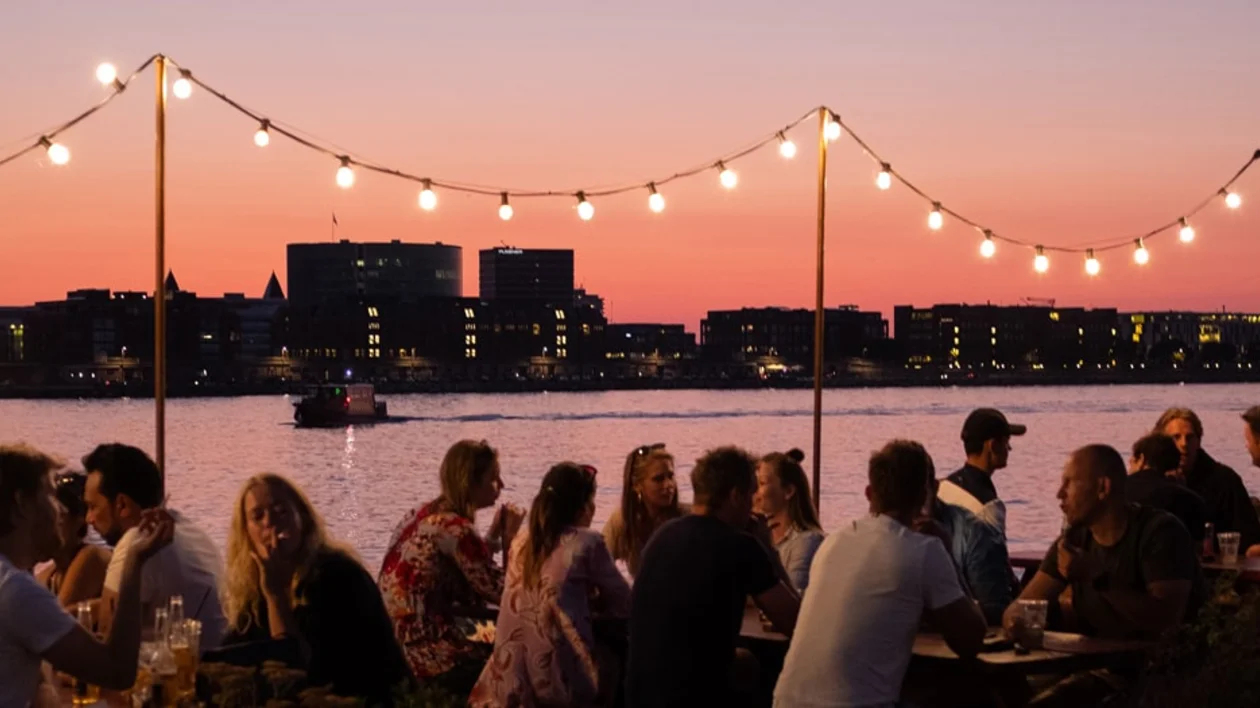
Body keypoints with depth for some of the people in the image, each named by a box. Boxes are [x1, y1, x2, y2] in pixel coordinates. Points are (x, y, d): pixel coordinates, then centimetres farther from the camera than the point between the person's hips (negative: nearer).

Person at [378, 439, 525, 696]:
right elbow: (503, 593, -13)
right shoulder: (456, 529, -18)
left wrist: (494, 537, 8)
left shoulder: (420, 514, 10)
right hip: (431, 660, -9)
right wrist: (510, 539, -4)